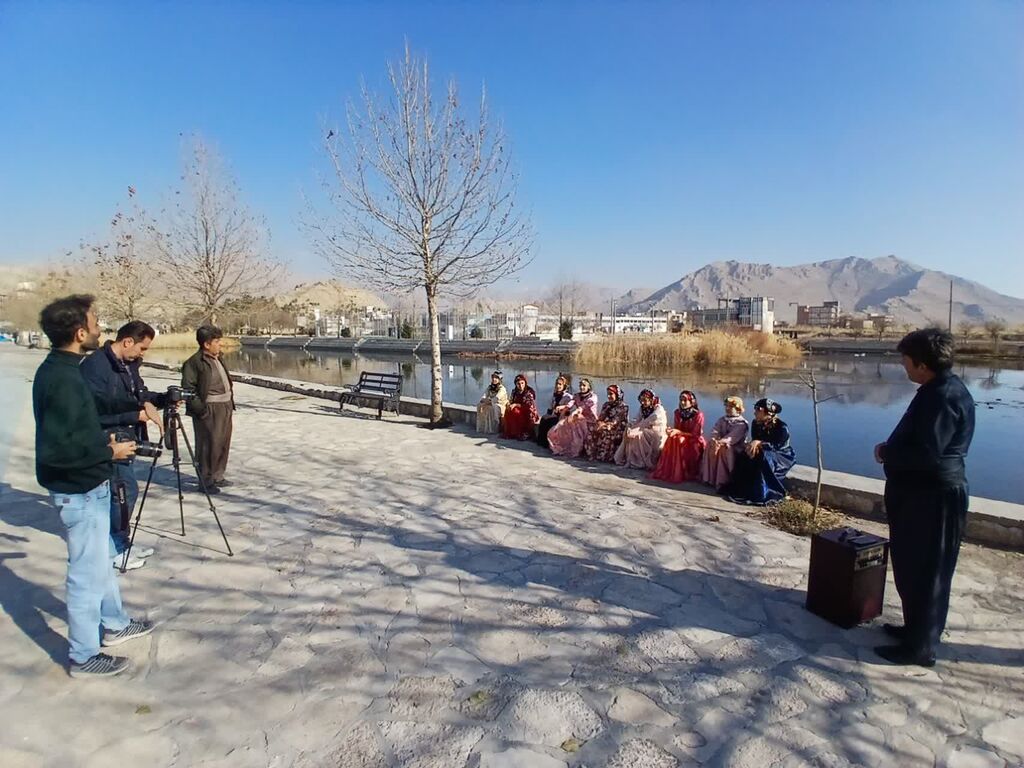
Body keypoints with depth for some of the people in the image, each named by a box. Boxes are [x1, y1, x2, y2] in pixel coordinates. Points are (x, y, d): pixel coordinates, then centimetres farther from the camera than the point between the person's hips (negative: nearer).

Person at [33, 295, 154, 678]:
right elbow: (55, 449, -28)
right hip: (79, 492, -10)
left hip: (87, 486, 10)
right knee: (87, 573, 5)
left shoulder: (58, 369, 5)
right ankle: (83, 656, 21)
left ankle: (114, 624, 41)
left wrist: (104, 441, 9)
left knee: (101, 560, 23)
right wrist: (108, 451, -18)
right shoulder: (63, 379, -25)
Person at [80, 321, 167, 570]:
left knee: (123, 492, 16)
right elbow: (96, 410, -22)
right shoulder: (95, 366, -20)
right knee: (125, 491, -3)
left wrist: (164, 399, -2)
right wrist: (138, 414, -20)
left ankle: (121, 544, 30)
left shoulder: (129, 364, 7)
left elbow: (139, 393, 17)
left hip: (126, 439, 9)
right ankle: (116, 550, 13)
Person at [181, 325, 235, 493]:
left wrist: (230, 402, 15)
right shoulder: (194, 363, -12)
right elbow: (188, 388, -15)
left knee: (224, 443, 15)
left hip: (225, 407, 9)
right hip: (209, 410, -9)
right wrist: (201, 409, -18)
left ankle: (217, 476, 28)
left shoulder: (218, 358, 15)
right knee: (208, 445, -3)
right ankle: (206, 480, 8)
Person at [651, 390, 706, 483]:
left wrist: (679, 432, -22)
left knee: (679, 441, -34)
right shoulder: (678, 413, 5)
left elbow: (695, 434, -13)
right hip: (680, 438, 5)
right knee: (671, 440, -27)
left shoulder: (698, 415, -12)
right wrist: (672, 431, -15)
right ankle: (666, 472, -23)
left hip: (694, 441, -5)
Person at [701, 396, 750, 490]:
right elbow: (715, 430, -1)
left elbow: (733, 436, -22)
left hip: (735, 447, -5)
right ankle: (709, 478, -20)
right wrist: (714, 440, -24)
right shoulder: (722, 420, 15)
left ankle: (722, 481, -33)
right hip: (722, 444, 6)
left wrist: (721, 442, -37)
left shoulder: (742, 423, -6)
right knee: (710, 447, -24)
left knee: (723, 450, -36)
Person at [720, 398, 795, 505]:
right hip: (763, 453, 6)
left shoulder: (781, 427, -20)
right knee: (745, 456, -22)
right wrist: (753, 445, -26)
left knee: (763, 458, -36)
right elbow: (754, 439, -1)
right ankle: (741, 489, -19)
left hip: (782, 455, -6)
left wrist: (759, 443, -39)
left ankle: (762, 494, -32)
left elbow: (776, 446, -25)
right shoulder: (756, 423, -2)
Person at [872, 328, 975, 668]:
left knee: (925, 572, 1)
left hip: (933, 498, -10)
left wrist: (886, 453, -13)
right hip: (920, 493, 10)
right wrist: (891, 450, 3)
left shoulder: (944, 396, -22)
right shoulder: (938, 390, 11)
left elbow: (926, 453, -27)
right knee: (911, 567, 20)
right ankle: (917, 627, 35)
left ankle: (921, 647, 13)